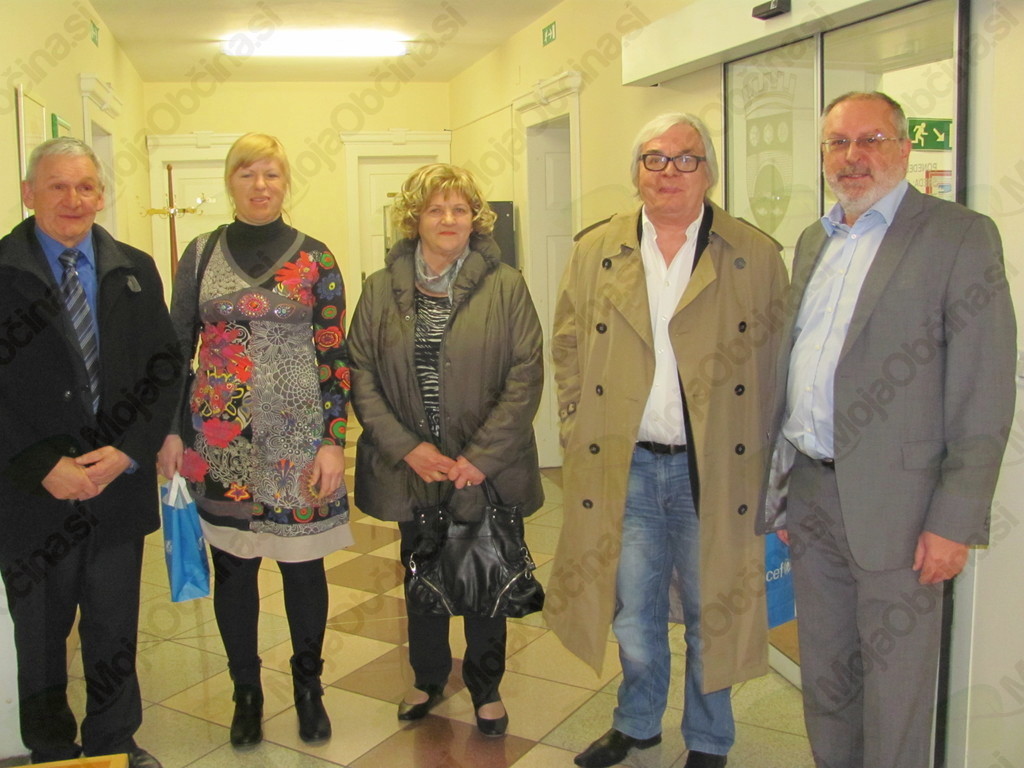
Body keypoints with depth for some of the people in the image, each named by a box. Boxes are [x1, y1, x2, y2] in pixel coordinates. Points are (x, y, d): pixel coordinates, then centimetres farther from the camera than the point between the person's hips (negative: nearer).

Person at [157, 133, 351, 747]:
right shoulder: (201, 253, 5)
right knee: (233, 566, 9)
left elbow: (335, 357, -2)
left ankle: (308, 686, 28)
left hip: (297, 437, -1)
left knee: (303, 563, 7)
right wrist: (172, 431, 2)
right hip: (219, 439, 2)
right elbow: (177, 346, 8)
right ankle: (246, 691, 28)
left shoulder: (314, 259, 0)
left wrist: (334, 441, -8)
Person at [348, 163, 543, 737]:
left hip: (486, 470, -2)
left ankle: (486, 688, 32)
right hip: (411, 468, 2)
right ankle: (429, 679, 39)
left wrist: (481, 457, -13)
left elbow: (526, 377, -8)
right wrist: (407, 448, -11)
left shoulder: (506, 286, -4)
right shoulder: (380, 290, 2)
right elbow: (361, 376, -1)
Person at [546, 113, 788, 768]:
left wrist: (768, 459, -4)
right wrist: (577, 436, 2)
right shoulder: (595, 251, 3)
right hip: (623, 468, 2)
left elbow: (780, 363, 0)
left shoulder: (756, 255, -2)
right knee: (633, 610, 16)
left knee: (711, 612, 13)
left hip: (714, 469, -1)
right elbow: (569, 350, 9)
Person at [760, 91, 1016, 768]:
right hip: (809, 493, 6)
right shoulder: (813, 241, 13)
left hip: (892, 503, -6)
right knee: (824, 673, 19)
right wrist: (782, 488, 14)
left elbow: (985, 392, -11)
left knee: (894, 686, 8)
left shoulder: (960, 235, -7)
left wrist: (956, 521, -14)